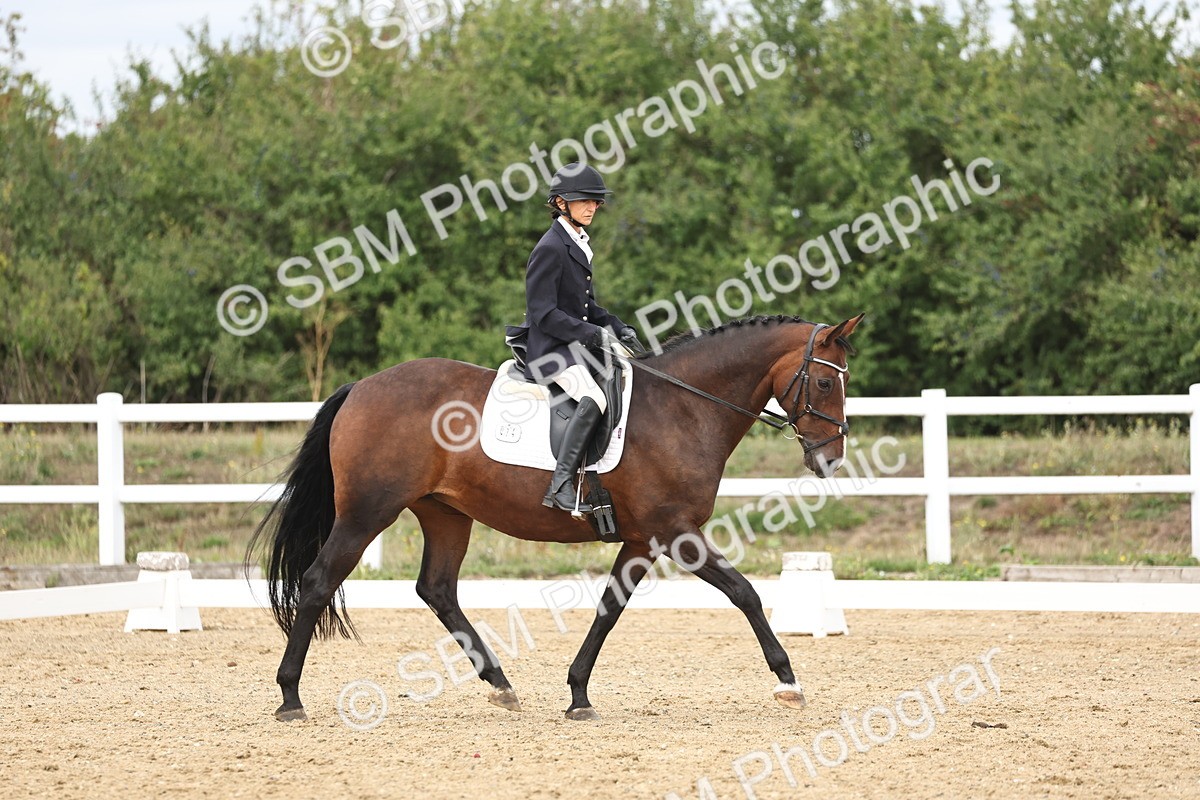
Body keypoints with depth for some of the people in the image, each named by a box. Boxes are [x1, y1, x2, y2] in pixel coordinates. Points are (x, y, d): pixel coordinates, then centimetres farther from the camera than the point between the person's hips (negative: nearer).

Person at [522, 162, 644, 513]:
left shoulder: (578, 245, 17)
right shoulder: (550, 249, -13)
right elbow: (544, 315, -19)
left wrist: (619, 328, 6)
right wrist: (594, 334, -20)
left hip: (575, 344, 10)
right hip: (549, 350, -10)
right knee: (593, 398, -31)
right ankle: (560, 485, -35)